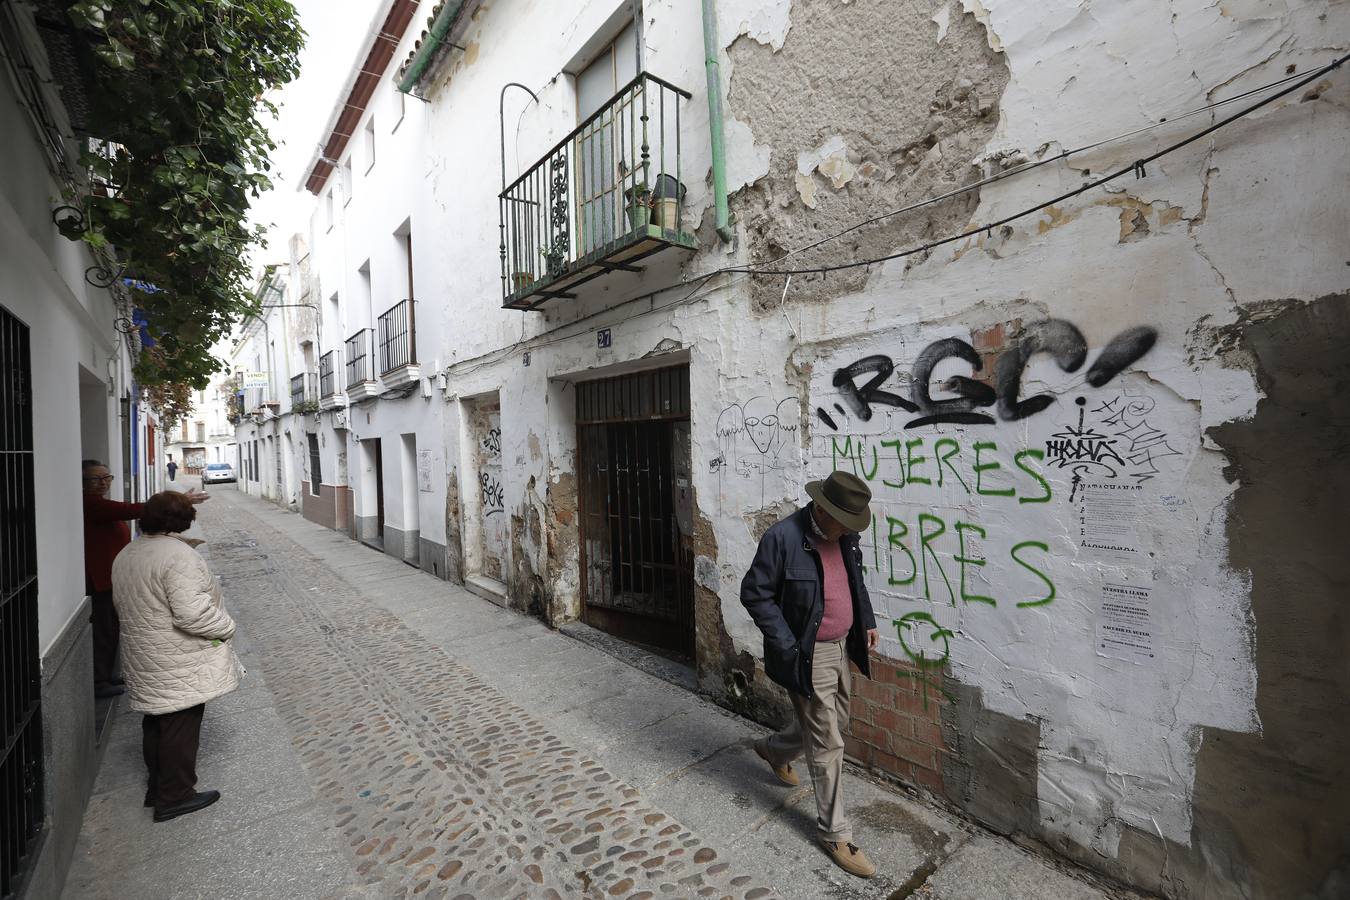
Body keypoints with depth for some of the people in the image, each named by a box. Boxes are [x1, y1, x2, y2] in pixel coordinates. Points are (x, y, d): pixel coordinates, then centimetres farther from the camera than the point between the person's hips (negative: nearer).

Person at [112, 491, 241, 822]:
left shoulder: (125, 555, 7)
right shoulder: (178, 555, -23)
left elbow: (125, 605, 16)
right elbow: (191, 612, -28)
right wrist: (225, 627, -13)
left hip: (145, 660, 9)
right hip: (179, 664, -9)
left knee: (157, 723, 21)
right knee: (180, 727, 4)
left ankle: (157, 788, 35)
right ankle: (174, 797, 15)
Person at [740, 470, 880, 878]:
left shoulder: (844, 536, -2)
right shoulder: (782, 537, -25)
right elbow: (754, 594, -19)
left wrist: (867, 621, 6)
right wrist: (788, 647, -20)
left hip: (839, 647, 8)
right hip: (806, 656, -8)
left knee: (835, 722, 25)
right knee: (828, 745, 4)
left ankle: (774, 749, 51)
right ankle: (834, 833, 26)